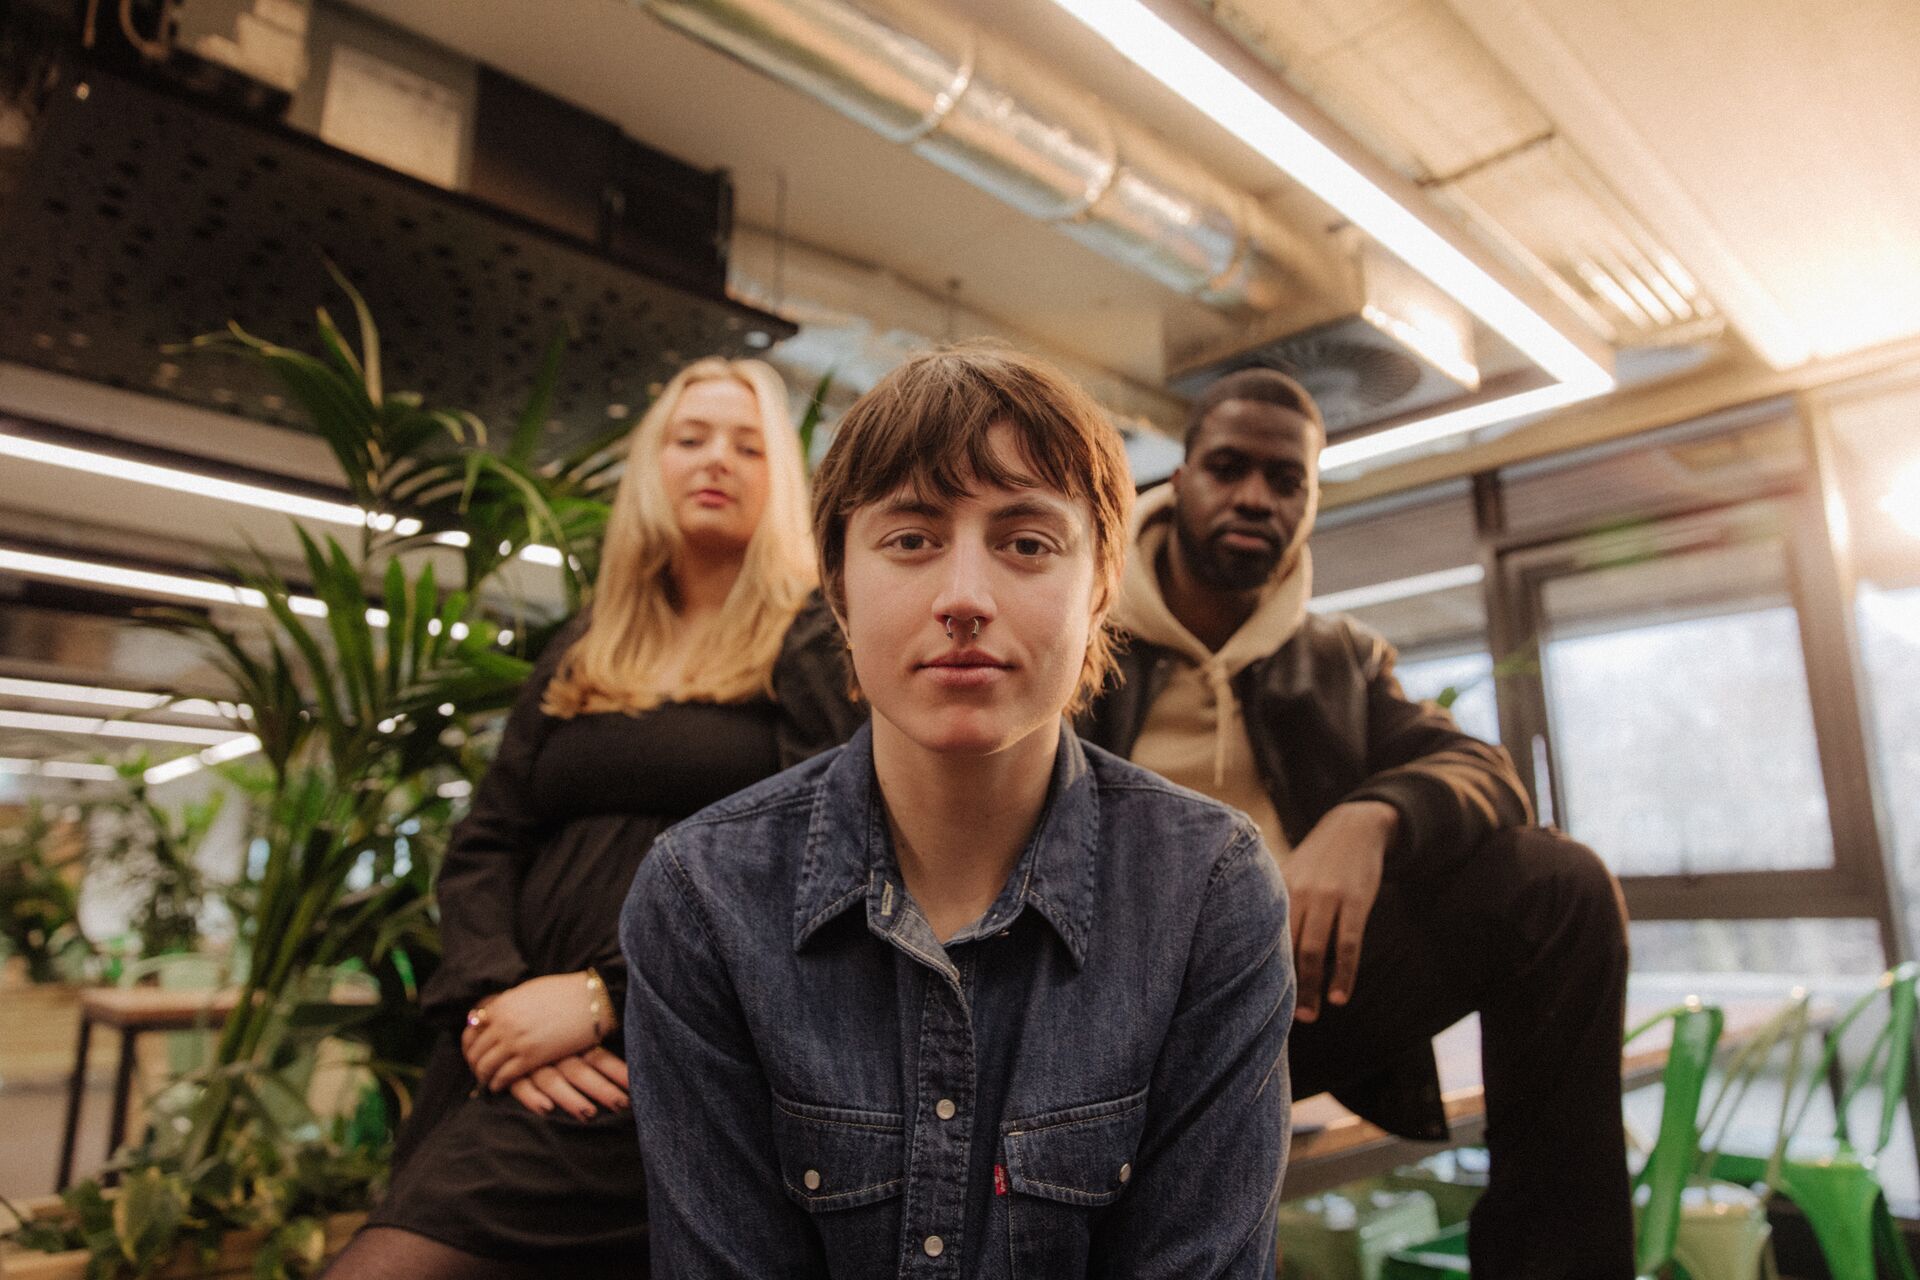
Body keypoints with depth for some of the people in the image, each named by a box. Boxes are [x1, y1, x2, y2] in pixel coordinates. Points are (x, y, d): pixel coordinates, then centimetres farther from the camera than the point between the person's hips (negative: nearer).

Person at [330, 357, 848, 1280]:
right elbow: (481, 847, 12)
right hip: (517, 1054, 5)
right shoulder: (577, 657, 17)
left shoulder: (816, 643, 2)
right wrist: (495, 1001, -7)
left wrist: (604, 995, -16)